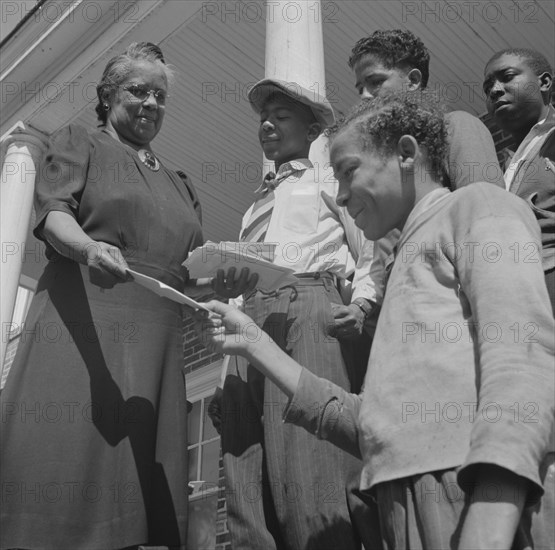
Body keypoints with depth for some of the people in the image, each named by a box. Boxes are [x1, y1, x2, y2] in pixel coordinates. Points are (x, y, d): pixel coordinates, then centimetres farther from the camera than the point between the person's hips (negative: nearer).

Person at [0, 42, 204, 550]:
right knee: (71, 458, -13)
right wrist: (89, 247, -25)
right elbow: (53, 214, -4)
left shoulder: (179, 185, 28)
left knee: (138, 484, 0)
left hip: (157, 343, 5)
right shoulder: (79, 144, 13)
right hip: (84, 323, -5)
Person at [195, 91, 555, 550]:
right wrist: (254, 343, 18)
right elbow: (368, 426, 20)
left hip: (472, 499, -8)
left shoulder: (478, 205, 3)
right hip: (404, 511, 8)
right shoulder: (411, 258, 27)